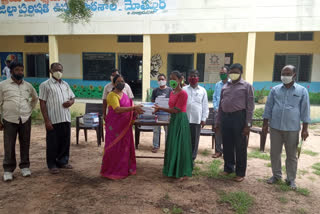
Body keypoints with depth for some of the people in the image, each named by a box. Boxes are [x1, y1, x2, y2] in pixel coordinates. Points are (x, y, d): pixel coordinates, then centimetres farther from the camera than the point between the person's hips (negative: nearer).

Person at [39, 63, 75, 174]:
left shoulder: (65, 84, 15)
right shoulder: (45, 85, -3)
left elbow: (72, 97, 22)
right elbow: (42, 103, -7)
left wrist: (70, 102, -5)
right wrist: (46, 120, -13)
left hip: (66, 119, 6)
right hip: (53, 120, -5)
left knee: (65, 142, 12)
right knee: (53, 143, 4)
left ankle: (62, 161, 28)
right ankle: (52, 165, 18)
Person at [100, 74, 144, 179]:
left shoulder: (125, 95, 14)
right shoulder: (112, 95, -11)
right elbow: (117, 109, -24)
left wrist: (136, 110, -3)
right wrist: (134, 108, -27)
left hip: (125, 126, 7)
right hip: (114, 126, -7)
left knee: (125, 147, 12)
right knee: (114, 148, -1)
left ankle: (124, 169, 26)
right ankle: (111, 171, 14)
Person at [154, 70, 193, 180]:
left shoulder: (183, 93, -14)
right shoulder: (172, 93, 12)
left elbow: (175, 110, -18)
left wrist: (160, 108, -16)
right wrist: (160, 110, 1)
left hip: (180, 121, -8)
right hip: (173, 120, 8)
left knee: (180, 145, -2)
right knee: (172, 145, 13)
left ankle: (183, 173, 11)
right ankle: (173, 169, 27)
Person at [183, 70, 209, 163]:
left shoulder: (202, 90, 6)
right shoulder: (184, 89, 6)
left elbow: (205, 106, 6)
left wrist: (204, 119, 1)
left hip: (197, 119, 0)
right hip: (185, 118, 0)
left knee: (195, 140, 6)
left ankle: (192, 159, 18)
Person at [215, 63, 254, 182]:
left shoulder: (247, 86, 0)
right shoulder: (225, 86, 15)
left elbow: (250, 106, -5)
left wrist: (248, 124, -12)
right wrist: (218, 121, 12)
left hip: (239, 117, -5)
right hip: (225, 117, 5)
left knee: (240, 146, 3)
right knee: (227, 145, 12)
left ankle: (240, 173, 15)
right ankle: (228, 168, 29)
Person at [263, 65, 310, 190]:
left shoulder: (302, 90, 1)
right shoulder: (275, 89, 5)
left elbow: (305, 110, 0)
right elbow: (268, 108, 7)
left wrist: (305, 129, -3)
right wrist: (265, 124, 4)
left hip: (292, 129, -2)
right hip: (275, 127, 2)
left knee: (291, 155, 8)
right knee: (274, 153, 10)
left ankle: (291, 179, 22)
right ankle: (276, 175, 26)